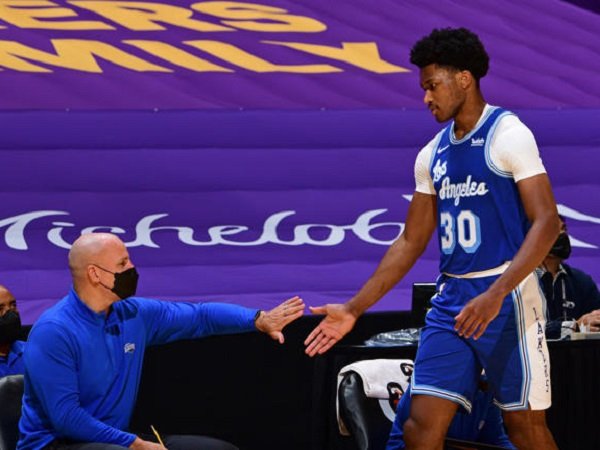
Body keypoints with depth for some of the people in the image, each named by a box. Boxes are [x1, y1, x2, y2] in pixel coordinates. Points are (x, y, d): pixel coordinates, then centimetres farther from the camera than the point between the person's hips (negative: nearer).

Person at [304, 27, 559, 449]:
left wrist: (495, 295, -26)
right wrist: (354, 309, 12)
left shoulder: (507, 135, -9)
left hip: (507, 297, -6)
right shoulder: (433, 155, 12)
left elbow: (546, 222, -16)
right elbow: (411, 241, 18)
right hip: (452, 299, 6)